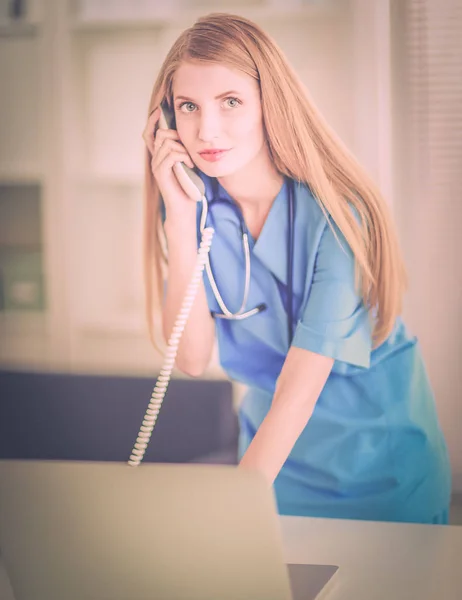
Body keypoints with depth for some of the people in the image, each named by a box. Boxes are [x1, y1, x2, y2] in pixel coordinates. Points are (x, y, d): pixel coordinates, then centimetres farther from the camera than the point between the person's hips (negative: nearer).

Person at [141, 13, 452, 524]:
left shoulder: (335, 213, -25)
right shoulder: (193, 203, -10)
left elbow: (299, 391, -29)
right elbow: (191, 359, -17)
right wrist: (180, 217, -25)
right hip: (269, 447, 4)